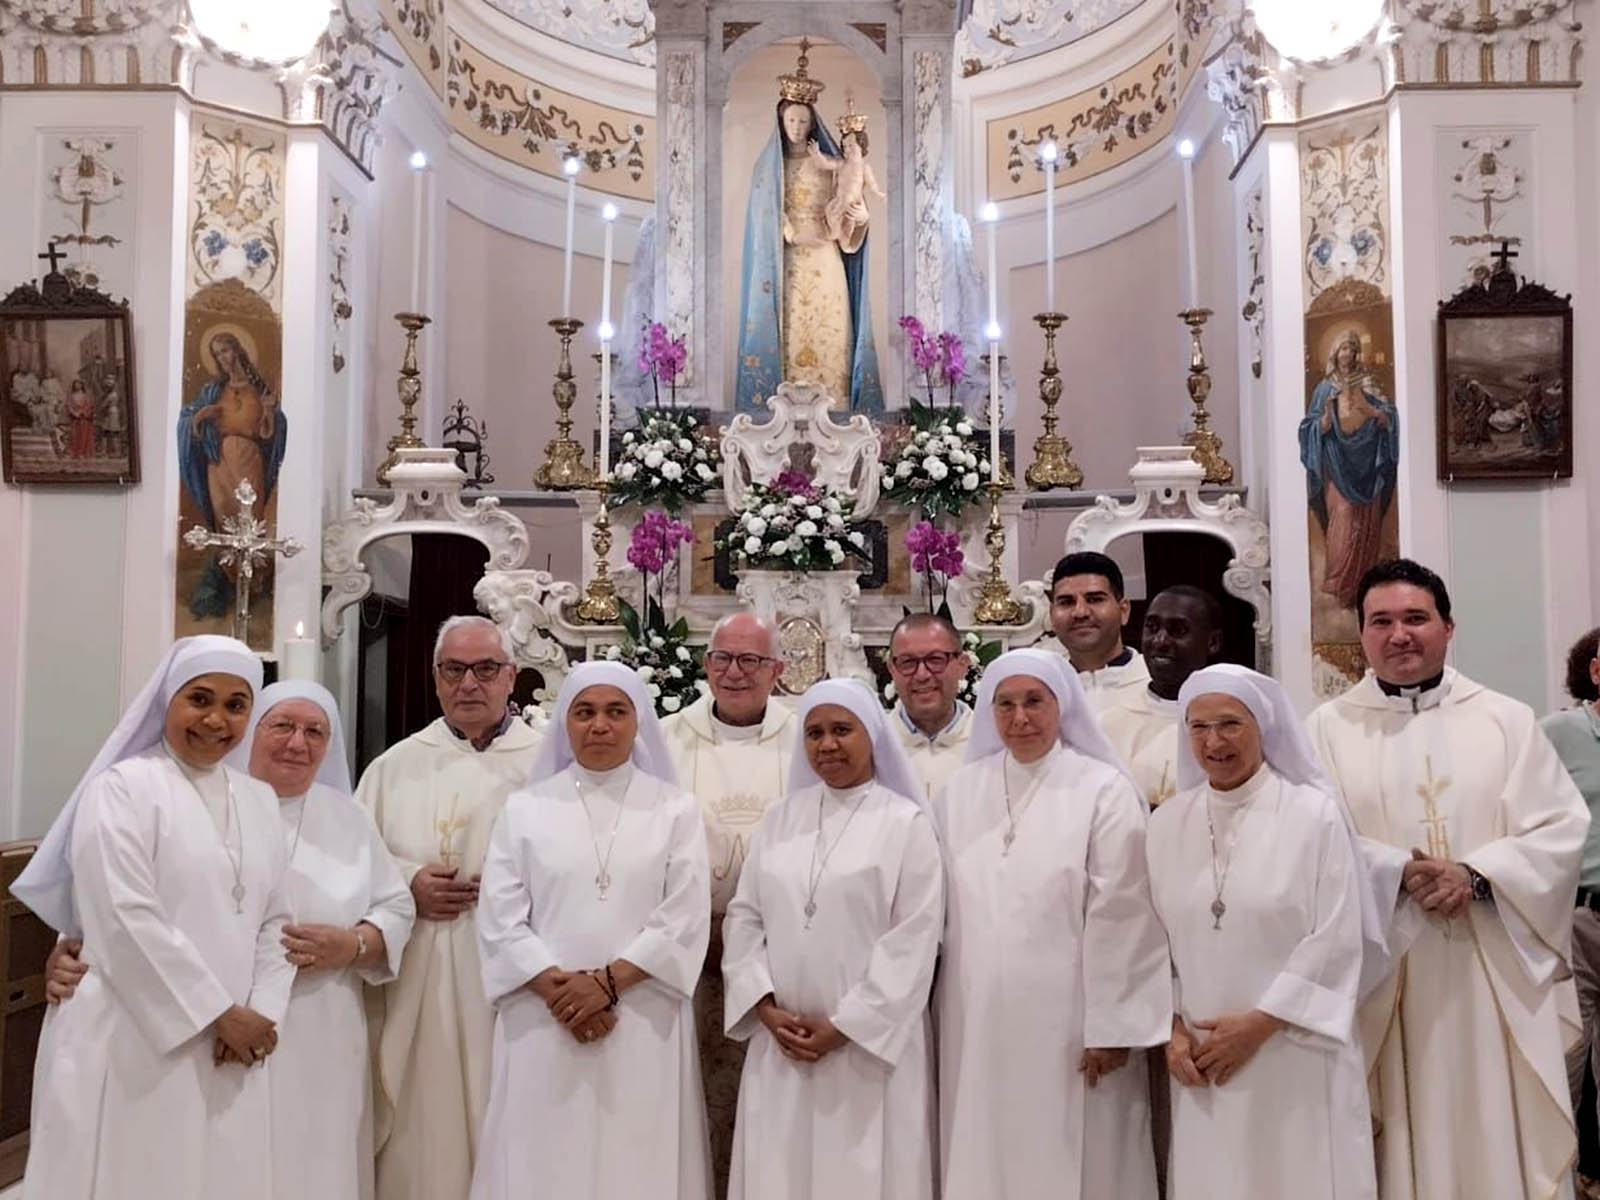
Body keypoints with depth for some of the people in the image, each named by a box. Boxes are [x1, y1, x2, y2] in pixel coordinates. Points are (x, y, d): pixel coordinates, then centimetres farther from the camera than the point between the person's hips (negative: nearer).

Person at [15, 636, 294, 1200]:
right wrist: (221, 1015, -12)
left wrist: (260, 1015, -4)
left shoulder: (259, 800, 13)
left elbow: (274, 920, 11)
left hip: (227, 1054, 5)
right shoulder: (123, 788, -6)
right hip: (133, 1045, -5)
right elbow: (127, 923, -14)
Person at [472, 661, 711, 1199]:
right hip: (542, 1023, 1)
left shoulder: (675, 809, 4)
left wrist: (608, 982, -12)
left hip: (644, 1026, 0)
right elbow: (500, 919, 0)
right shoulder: (525, 808, 7)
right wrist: (557, 990, -11)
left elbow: (685, 922, -3)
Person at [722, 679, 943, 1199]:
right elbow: (744, 919, 8)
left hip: (869, 1044, -3)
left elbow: (913, 942, -8)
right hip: (780, 1043, 4)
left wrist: (843, 1027, -11)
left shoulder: (907, 824, -3)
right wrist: (766, 1009, -5)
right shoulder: (781, 818, 10)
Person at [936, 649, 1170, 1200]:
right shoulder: (960, 792, 7)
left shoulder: (1105, 791, -6)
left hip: (1067, 1026, -4)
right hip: (978, 1026, 4)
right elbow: (941, 909, 9)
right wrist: (934, 1012, 9)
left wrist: (1110, 1027, -10)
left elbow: (1119, 919, -8)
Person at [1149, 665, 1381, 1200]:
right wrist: (1171, 1028, -2)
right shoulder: (1166, 823, 5)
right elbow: (1152, 941, 9)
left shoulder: (1315, 813, -6)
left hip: (1298, 1059, -3)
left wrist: (1258, 1024, -11)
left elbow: (1336, 941, -9)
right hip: (1203, 1061, 3)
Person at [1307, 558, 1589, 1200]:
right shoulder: (1329, 727, 2)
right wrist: (1400, 873, -19)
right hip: (1385, 973, -1)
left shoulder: (1507, 720, 7)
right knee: (1409, 1136, 6)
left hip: (1497, 970, 1)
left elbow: (1561, 827, 0)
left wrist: (1476, 876, -14)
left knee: (1503, 1134, 7)